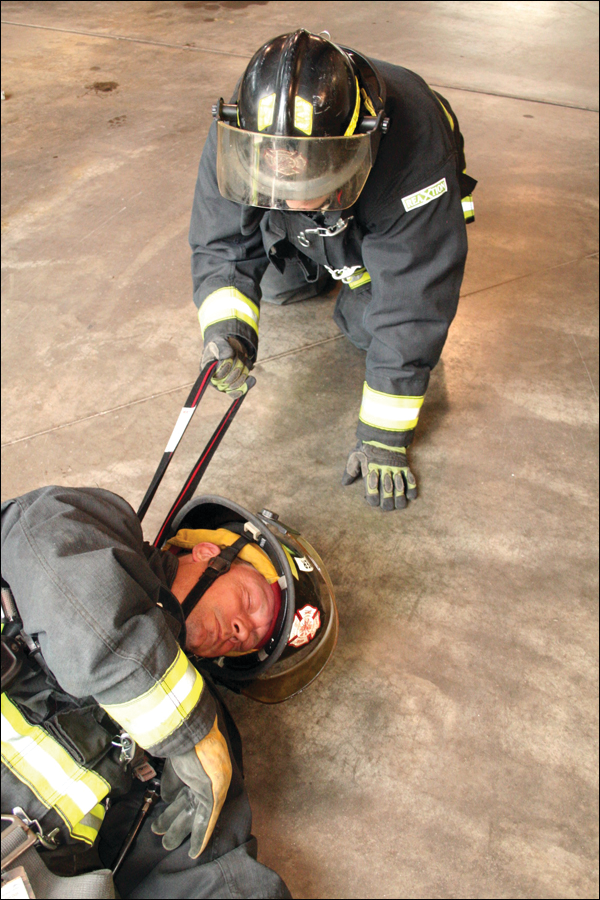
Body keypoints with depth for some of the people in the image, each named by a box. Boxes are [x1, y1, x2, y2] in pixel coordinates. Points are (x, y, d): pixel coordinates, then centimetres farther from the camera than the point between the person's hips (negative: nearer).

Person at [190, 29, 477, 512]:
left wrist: (385, 437, -37)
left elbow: (412, 299, -41)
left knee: (367, 323, -14)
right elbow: (221, 246, -25)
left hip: (390, 216, -3)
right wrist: (226, 329, -47)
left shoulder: (414, 149, -45)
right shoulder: (237, 137, -35)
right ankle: (327, 263, 30)